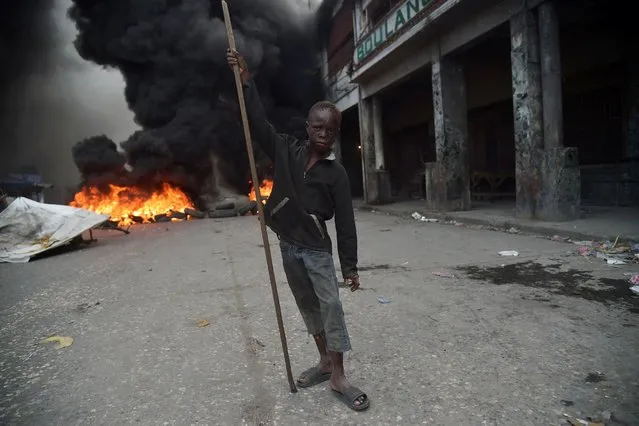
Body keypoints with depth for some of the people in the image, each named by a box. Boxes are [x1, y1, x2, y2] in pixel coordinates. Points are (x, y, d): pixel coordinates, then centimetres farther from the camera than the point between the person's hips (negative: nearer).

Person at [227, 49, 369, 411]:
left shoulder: (336, 173, -9)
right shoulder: (287, 151, 0)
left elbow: (345, 222, -9)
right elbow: (259, 123, -2)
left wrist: (351, 266, -10)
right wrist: (246, 81, -11)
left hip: (317, 248, -3)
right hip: (287, 245, 4)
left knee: (331, 306, -3)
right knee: (308, 306, 15)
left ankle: (338, 377, 8)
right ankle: (325, 362, 31)